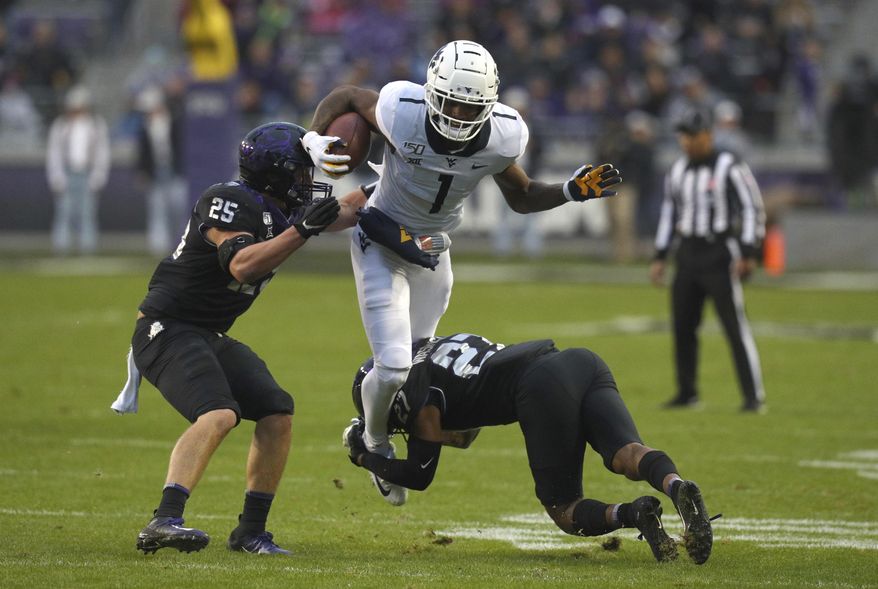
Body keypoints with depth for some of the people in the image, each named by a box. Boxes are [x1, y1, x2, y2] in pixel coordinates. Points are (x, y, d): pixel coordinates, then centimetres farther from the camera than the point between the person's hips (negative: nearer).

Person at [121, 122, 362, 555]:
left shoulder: (281, 209, 8)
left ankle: (251, 532, 7)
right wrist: (301, 231, -34)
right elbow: (241, 266, -33)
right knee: (218, 415, -29)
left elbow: (341, 214, 25)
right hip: (167, 329, -10)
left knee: (277, 414, 0)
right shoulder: (228, 201, -19)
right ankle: (164, 523, -40)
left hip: (210, 337, 10)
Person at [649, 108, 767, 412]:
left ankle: (754, 395, -8)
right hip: (688, 252, 7)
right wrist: (660, 256, 17)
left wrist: (748, 253, -14)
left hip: (720, 253, -7)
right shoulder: (678, 170, 11)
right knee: (682, 325, 6)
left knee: (735, 325, -9)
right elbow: (669, 213, 20)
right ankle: (687, 392, 17)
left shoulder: (729, 167, -8)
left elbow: (752, 208, -8)